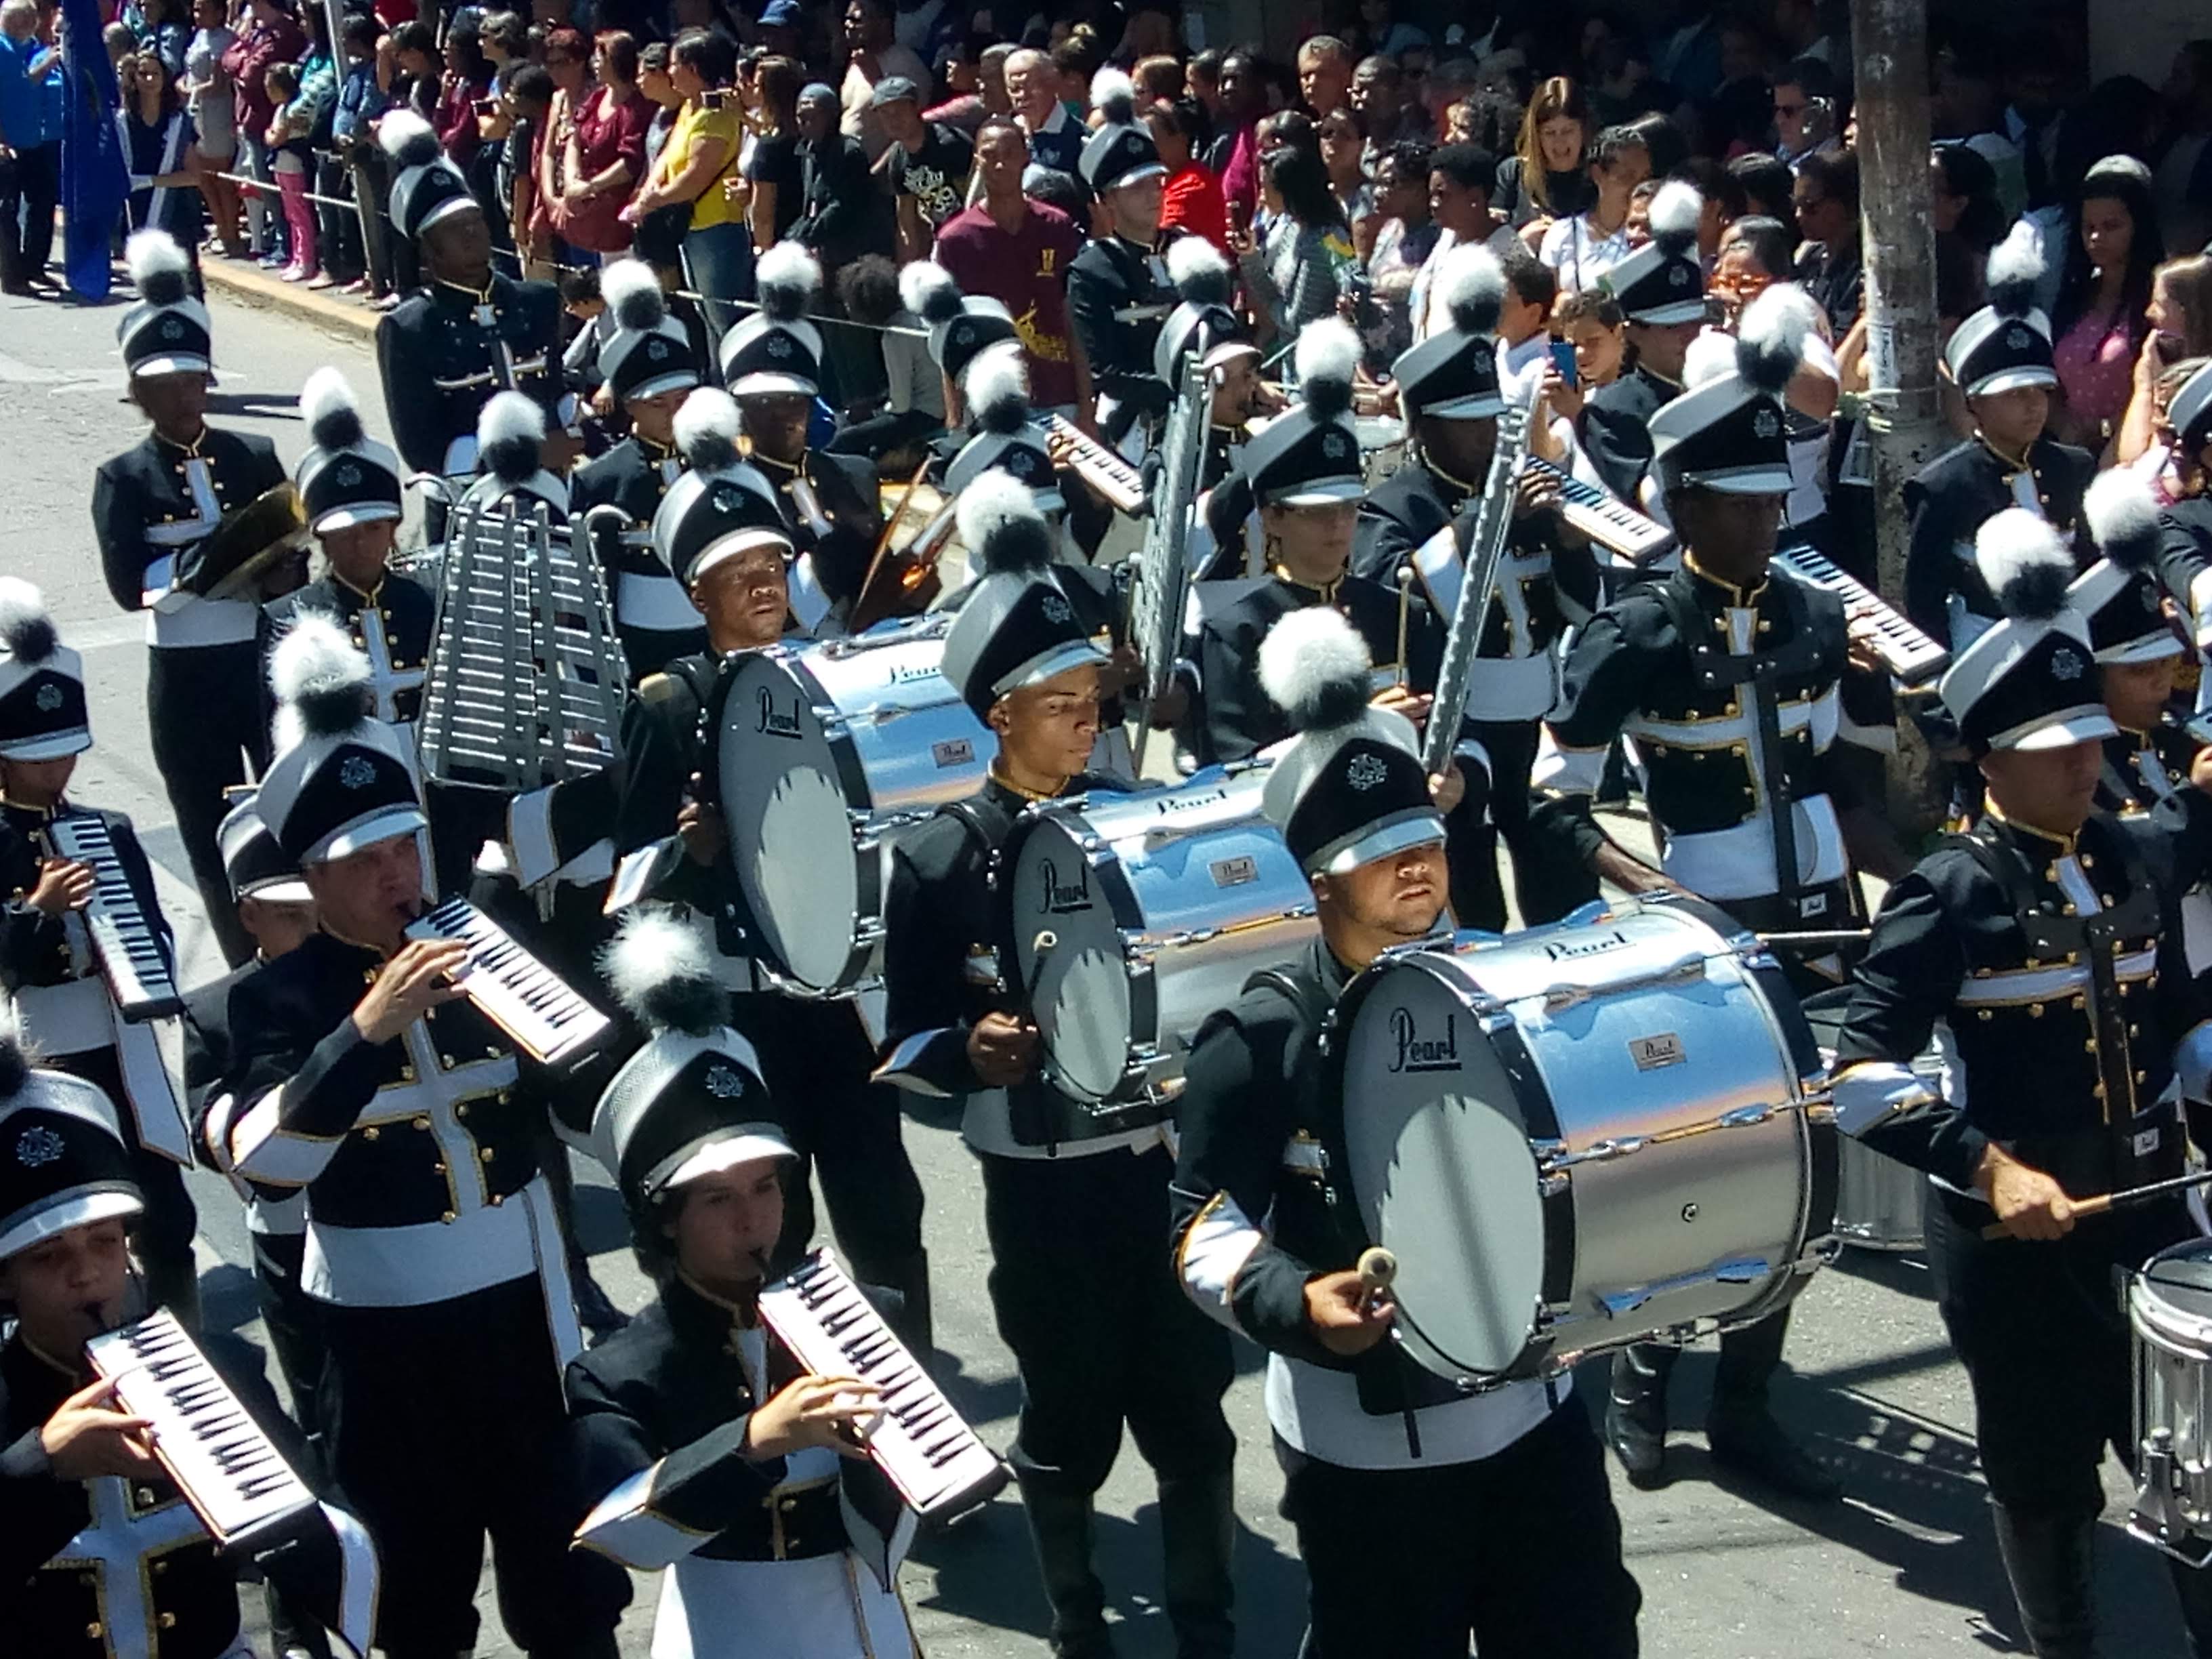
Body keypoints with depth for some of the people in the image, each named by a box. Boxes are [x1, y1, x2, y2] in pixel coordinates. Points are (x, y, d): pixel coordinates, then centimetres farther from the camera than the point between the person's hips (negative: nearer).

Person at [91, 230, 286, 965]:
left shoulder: (253, 457, 3)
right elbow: (130, 585, -15)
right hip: (187, 682, -1)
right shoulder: (124, 479, -3)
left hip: (266, 663, 1)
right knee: (215, 841, 8)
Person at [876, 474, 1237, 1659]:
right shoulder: (938, 860, -8)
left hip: (1166, 1157, 3)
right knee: (1072, 1420, 9)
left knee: (1191, 1405, 9)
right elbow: (906, 1037, -8)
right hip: (1040, 1182, -3)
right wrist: (972, 1052, -27)